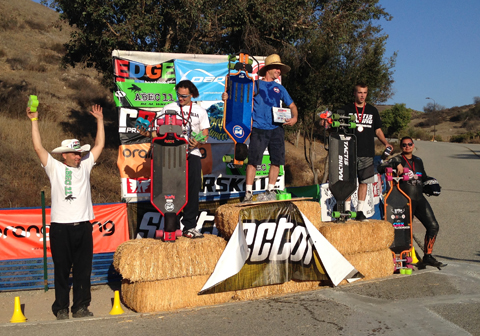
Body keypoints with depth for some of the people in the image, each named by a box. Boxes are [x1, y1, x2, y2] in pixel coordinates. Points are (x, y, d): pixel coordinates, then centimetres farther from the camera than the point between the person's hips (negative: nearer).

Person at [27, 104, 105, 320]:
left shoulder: (85, 166, 13)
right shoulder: (54, 168, 4)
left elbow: (99, 145, 13)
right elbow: (38, 148, -3)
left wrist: (99, 120, 12)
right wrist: (34, 121, -6)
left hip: (83, 226, 3)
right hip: (61, 227, -3)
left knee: (84, 270, 6)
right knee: (62, 270, 3)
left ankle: (81, 307, 15)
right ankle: (61, 308, 14)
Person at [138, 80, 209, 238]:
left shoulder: (200, 111, 11)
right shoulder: (168, 108, 10)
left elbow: (205, 134, 7)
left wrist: (198, 143, -13)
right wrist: (147, 133, -12)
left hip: (192, 154, 1)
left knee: (192, 189, -2)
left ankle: (189, 226, 5)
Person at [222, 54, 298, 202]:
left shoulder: (279, 88, 18)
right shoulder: (255, 84, 9)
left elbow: (292, 105, 21)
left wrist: (294, 118, 1)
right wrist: (227, 97, -16)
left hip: (276, 129, 4)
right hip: (258, 129, -4)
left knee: (276, 161, 2)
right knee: (253, 160, -8)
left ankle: (270, 191, 15)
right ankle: (248, 193, -2)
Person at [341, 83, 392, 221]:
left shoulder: (372, 110, 13)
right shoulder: (347, 109, 6)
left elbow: (378, 130, 17)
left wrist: (385, 143, 1)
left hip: (367, 153, 2)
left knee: (364, 182, 3)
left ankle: (360, 211, 10)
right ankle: (347, 210, 6)